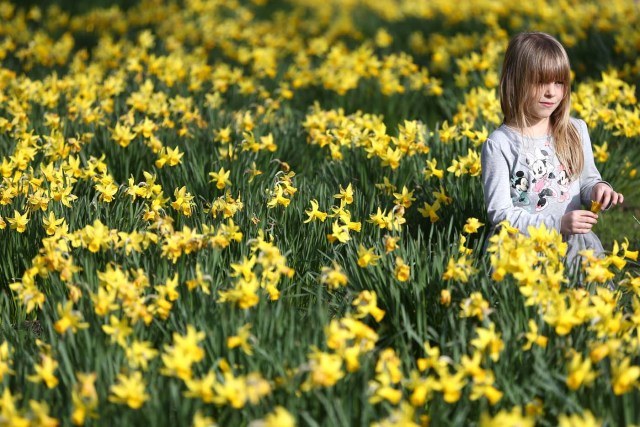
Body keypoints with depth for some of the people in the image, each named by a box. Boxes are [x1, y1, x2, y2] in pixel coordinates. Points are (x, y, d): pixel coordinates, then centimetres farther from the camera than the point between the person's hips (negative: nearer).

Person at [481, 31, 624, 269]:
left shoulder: (577, 131, 8)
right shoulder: (498, 144, -6)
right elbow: (500, 214, -8)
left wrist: (598, 188, -4)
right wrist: (557, 224, -17)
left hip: (576, 242, 3)